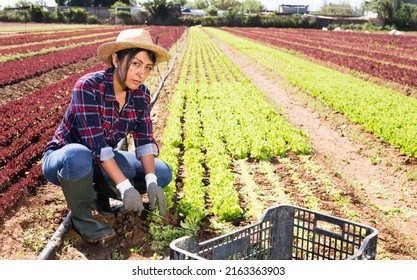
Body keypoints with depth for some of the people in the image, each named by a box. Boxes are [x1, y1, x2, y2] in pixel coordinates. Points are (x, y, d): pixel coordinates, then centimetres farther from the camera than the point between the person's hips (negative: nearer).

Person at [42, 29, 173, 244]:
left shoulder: (140, 94, -9)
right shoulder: (88, 87, -28)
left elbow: (145, 139, -9)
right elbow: (95, 143, -33)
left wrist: (151, 181, -24)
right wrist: (125, 186, -36)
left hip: (103, 161, 6)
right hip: (63, 159, -5)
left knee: (163, 173, -9)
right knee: (79, 155, -42)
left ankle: (100, 192, 8)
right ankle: (81, 215, -12)